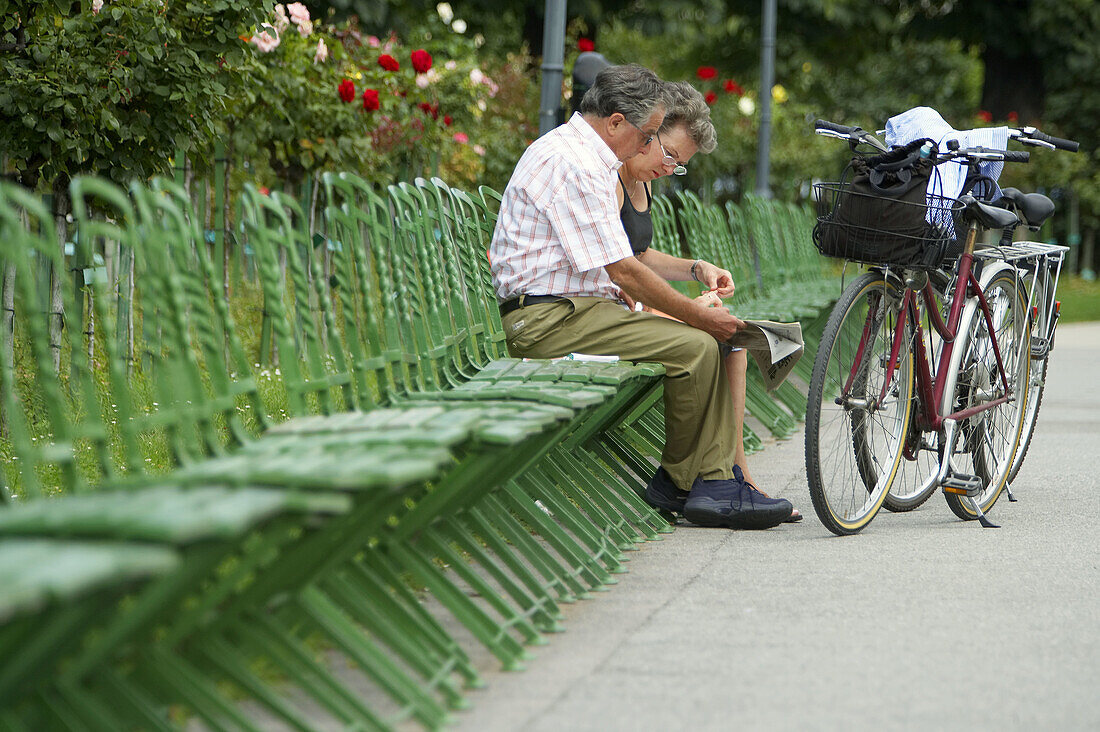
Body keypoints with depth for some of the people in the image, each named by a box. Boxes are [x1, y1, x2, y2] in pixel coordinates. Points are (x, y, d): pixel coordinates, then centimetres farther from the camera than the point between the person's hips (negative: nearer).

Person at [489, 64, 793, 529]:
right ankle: (683, 482, -3)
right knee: (696, 346, -20)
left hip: (573, 309, 11)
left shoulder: (585, 156, 19)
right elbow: (622, 271, -19)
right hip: (549, 318, -11)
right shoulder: (572, 163, -17)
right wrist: (699, 315, -12)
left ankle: (716, 480, -1)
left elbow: (623, 260, 25)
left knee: (717, 339, 2)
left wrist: (695, 269, 14)